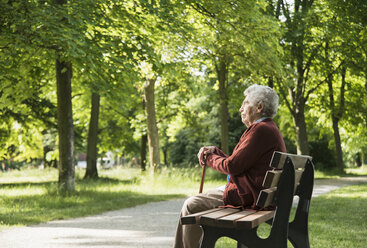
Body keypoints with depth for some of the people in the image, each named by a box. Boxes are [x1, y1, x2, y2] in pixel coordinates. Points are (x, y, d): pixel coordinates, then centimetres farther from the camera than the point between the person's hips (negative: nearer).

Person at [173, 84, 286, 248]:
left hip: (246, 196, -11)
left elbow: (232, 166, -20)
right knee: (192, 202, 15)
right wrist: (215, 152, 8)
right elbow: (239, 162, 18)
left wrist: (208, 157, -3)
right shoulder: (269, 129, 17)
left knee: (191, 206, -8)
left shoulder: (261, 130, -18)